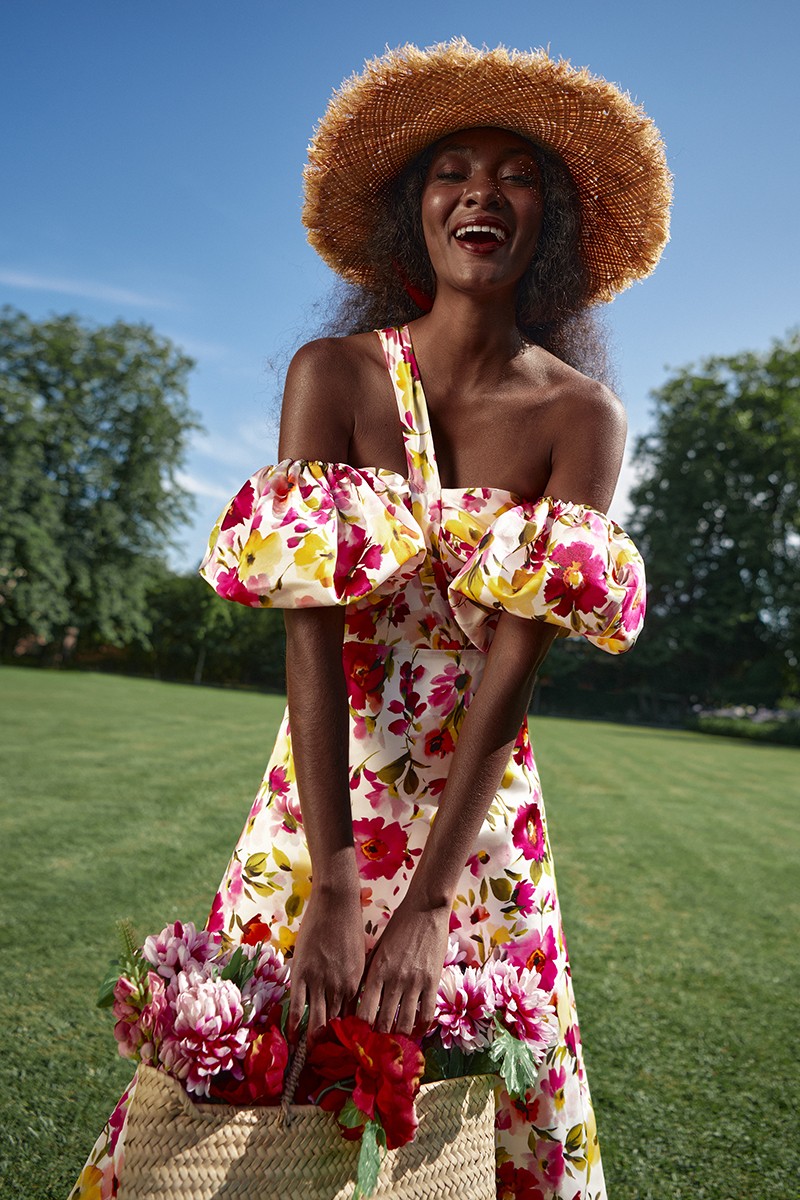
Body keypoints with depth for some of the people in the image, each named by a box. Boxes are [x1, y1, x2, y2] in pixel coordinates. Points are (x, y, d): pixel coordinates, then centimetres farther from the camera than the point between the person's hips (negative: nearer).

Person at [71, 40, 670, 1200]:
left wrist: (426, 902, -21)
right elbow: (310, 631, -18)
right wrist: (334, 885, -24)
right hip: (326, 789, 0)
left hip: (485, 807, 1)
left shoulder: (582, 417, -8)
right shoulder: (333, 374, -9)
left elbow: (516, 659, -16)